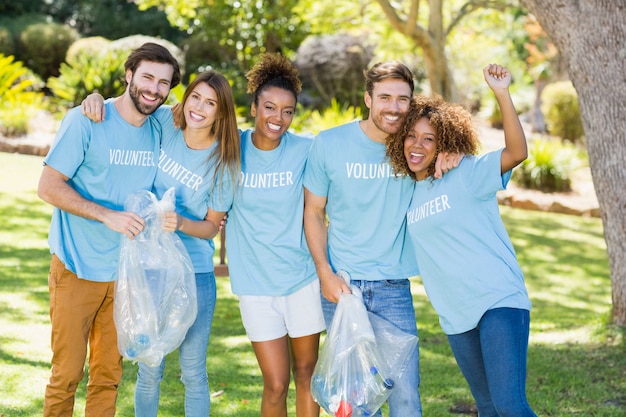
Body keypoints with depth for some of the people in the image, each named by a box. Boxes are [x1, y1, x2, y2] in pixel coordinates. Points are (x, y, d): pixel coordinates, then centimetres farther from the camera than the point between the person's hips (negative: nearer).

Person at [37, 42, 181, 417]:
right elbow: (48, 186, -12)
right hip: (78, 269, -5)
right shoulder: (86, 121, -11)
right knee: (67, 374, -1)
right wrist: (108, 216, -22)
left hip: (124, 271, 5)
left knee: (109, 374, 11)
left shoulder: (161, 129, 4)